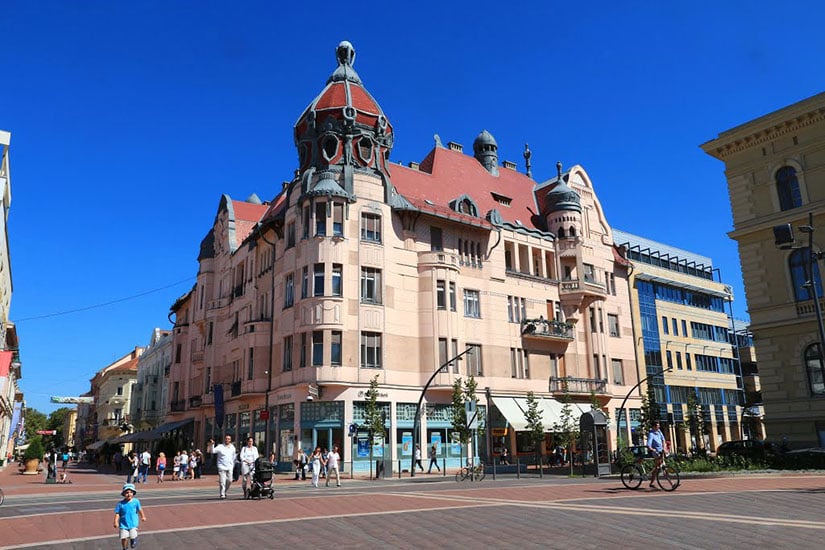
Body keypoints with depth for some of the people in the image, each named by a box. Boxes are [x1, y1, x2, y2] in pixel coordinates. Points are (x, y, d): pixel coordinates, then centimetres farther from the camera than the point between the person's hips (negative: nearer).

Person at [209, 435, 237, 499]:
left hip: (229, 467, 4)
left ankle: (224, 491, 26)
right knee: (222, 482, -6)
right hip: (222, 467, -4)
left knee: (229, 481, 4)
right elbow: (213, 451, -19)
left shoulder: (232, 447, 9)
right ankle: (222, 494, 2)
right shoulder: (220, 446, -4)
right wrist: (212, 445, -35)